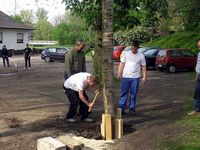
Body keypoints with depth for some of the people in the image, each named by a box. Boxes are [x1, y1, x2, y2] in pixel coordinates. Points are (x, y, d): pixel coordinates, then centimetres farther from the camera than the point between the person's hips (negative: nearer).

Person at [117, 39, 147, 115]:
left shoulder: (141, 56, 6)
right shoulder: (126, 53, 6)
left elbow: (143, 67, 7)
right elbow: (122, 63, 6)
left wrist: (144, 77, -1)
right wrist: (119, 73, -2)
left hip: (135, 77, 0)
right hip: (125, 77, 0)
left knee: (133, 94, 5)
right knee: (124, 93, 1)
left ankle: (132, 108, 14)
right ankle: (121, 108, 5)